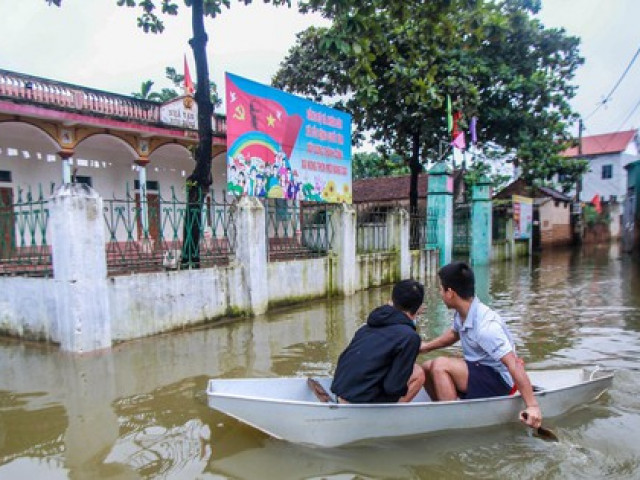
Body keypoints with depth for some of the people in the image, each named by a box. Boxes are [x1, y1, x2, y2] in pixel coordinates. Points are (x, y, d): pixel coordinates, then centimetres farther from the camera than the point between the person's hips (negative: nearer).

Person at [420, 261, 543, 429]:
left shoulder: (485, 326, -29)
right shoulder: (462, 313, -3)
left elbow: (514, 364, -32)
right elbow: (454, 334, 20)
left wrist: (533, 406, -35)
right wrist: (426, 347, 16)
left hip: (499, 382, -9)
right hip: (479, 372, 9)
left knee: (440, 365, -25)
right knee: (426, 368, 1)